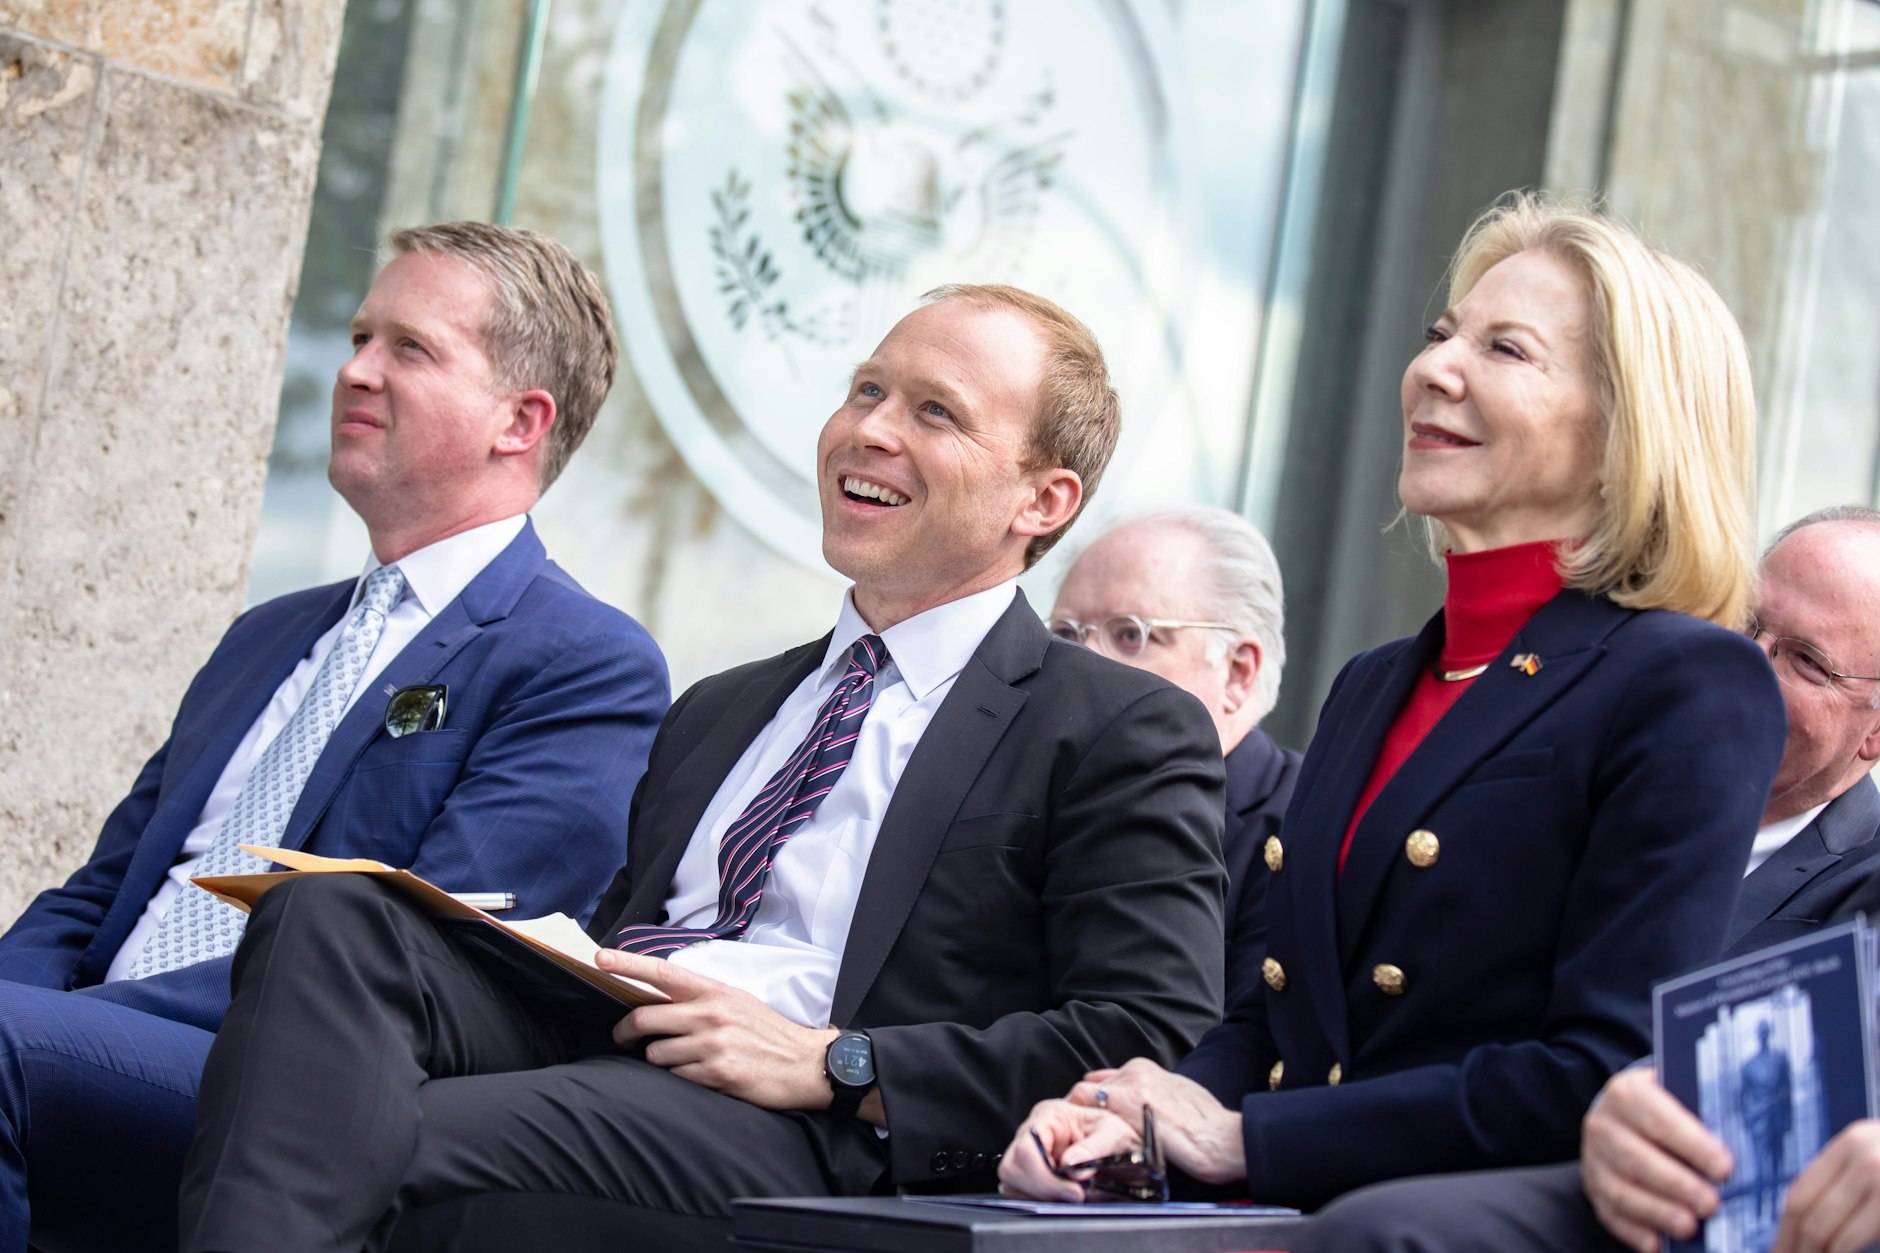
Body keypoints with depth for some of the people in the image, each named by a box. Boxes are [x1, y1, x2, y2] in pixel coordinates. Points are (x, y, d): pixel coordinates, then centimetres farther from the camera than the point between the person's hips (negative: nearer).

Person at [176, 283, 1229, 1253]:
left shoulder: (1125, 735, 7)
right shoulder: (717, 713, 30)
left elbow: (1158, 1043, -6)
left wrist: (834, 1064, -12)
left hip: (816, 1135, -6)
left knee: (386, 1146, -31)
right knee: (331, 912, -24)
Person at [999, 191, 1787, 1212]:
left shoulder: (1691, 689, -6)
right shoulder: (1371, 688, 19)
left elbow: (1614, 1081, -14)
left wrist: (1243, 1137, -12)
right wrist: (1124, 1120, -2)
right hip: (1282, 1224, 7)